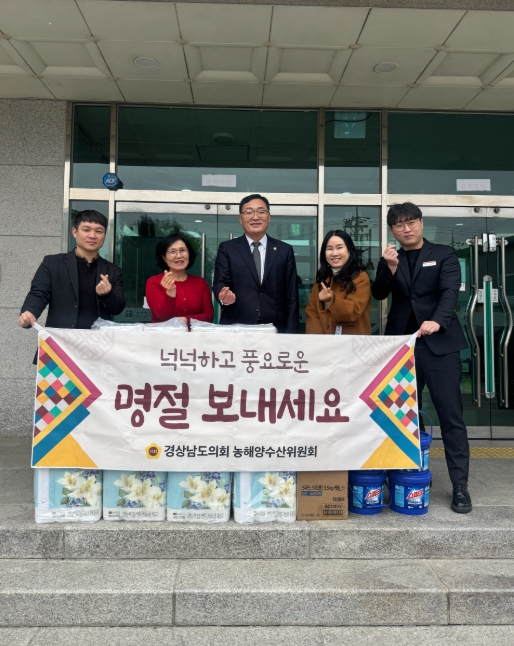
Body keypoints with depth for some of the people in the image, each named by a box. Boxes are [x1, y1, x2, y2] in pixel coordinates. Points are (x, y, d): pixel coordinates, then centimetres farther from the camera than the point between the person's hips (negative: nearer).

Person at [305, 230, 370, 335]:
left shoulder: (361, 278, -1)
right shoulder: (321, 278, 13)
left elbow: (353, 312, -9)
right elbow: (311, 312, 7)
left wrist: (330, 300, -23)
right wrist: (316, 337, -7)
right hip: (324, 332, 3)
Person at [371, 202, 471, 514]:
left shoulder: (444, 255, 4)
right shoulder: (390, 260, 13)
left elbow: (450, 292, -10)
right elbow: (379, 294, 0)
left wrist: (436, 321, -28)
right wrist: (389, 268, -16)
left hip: (439, 344, -3)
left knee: (451, 415, -2)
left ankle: (460, 484, 6)